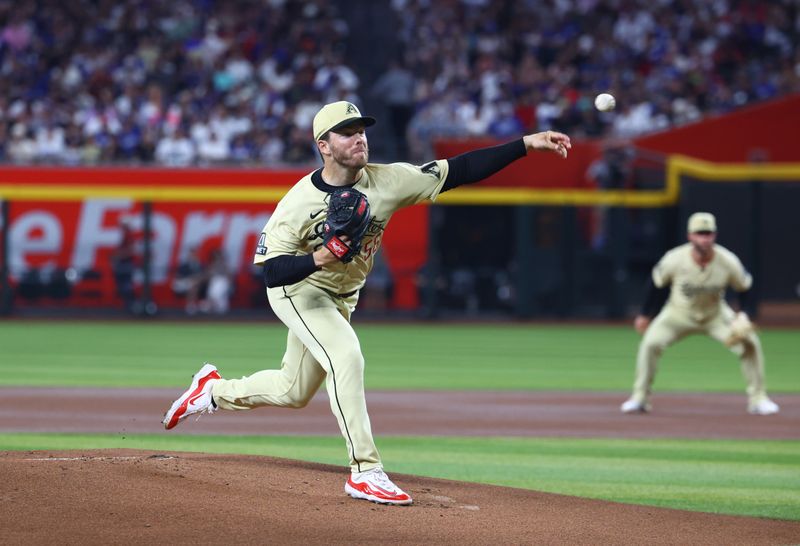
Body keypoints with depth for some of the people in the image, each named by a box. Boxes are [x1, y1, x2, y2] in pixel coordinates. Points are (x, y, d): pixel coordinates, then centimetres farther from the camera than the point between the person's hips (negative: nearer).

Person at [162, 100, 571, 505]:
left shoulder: (387, 181, -17)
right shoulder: (297, 204, -26)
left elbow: (461, 170, -20)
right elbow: (272, 271, -28)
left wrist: (527, 144, -27)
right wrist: (318, 259, -46)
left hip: (341, 299, 6)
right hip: (298, 290, -6)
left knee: (293, 392, 16)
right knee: (346, 356, -28)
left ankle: (214, 390, 43)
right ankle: (365, 472, -23)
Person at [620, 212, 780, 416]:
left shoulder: (728, 262, -23)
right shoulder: (675, 259, -26)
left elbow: (744, 286, -6)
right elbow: (657, 282, -8)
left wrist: (743, 314, -21)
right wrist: (644, 314, 0)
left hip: (715, 314, 1)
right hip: (680, 313, -1)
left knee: (750, 343, -14)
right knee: (651, 343, -23)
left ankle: (757, 399, 2)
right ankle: (640, 398, -7)